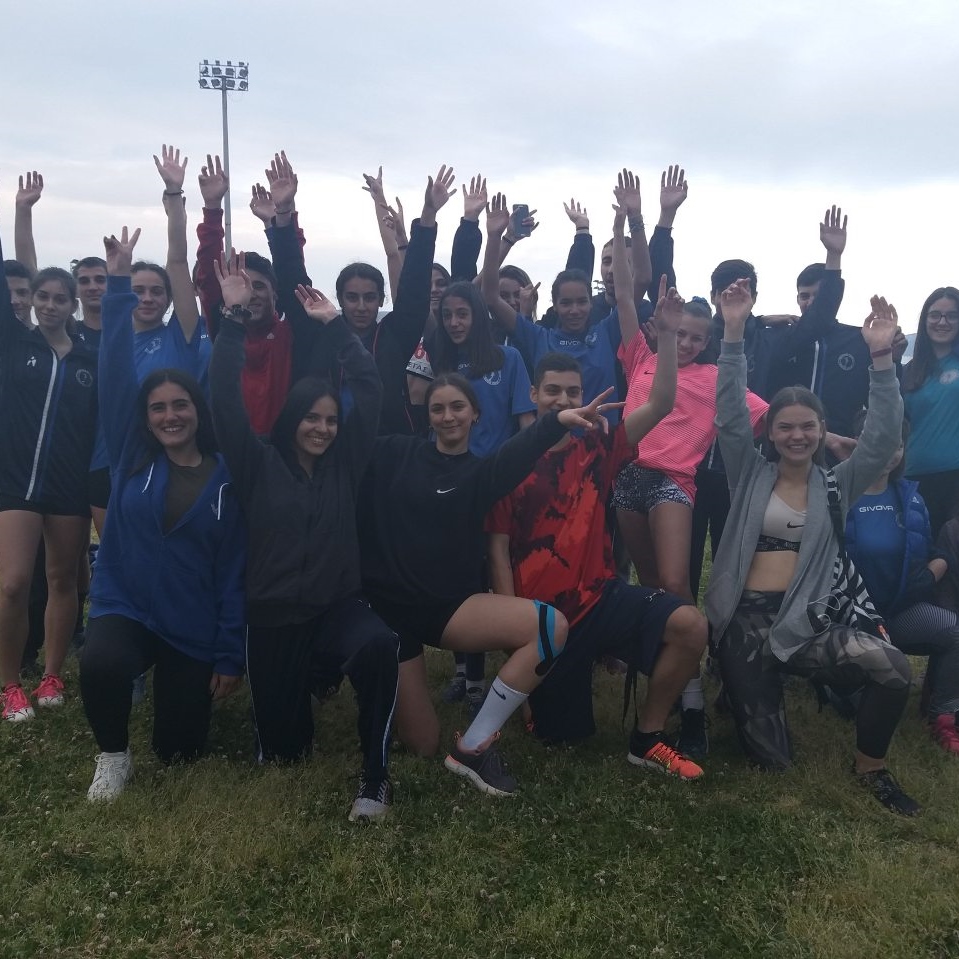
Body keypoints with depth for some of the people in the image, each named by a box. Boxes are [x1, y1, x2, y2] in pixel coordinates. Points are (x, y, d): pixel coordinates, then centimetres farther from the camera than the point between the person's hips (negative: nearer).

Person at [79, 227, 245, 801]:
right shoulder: (132, 457, -3)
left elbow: (234, 572, -3)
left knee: (179, 751, 7)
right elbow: (117, 372, -12)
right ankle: (114, 755, -1)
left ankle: (187, 688, 43)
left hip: (196, 629, 0)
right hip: (125, 608, 0)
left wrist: (231, 654, -5)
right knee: (99, 665, -35)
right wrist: (119, 284, -18)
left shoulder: (226, 478, -5)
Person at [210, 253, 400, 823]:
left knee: (380, 645, -36)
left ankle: (376, 776, -18)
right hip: (274, 616, 0)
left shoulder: (345, 463, 4)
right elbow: (227, 401, -10)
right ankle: (308, 681, 43)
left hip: (338, 606, 0)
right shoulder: (259, 465, 0)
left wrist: (334, 323, -1)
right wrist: (234, 317, -13)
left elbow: (369, 388, 0)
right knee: (281, 746, 7)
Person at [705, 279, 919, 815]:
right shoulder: (751, 475, 6)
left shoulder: (837, 485, 9)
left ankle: (871, 767, 3)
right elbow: (731, 416, -6)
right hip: (747, 619, -1)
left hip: (809, 619, 1)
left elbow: (883, 438, -5)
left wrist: (882, 358, -16)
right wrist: (735, 334, -18)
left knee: (894, 670, -28)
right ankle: (749, 691, 34)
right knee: (770, 758, -2)